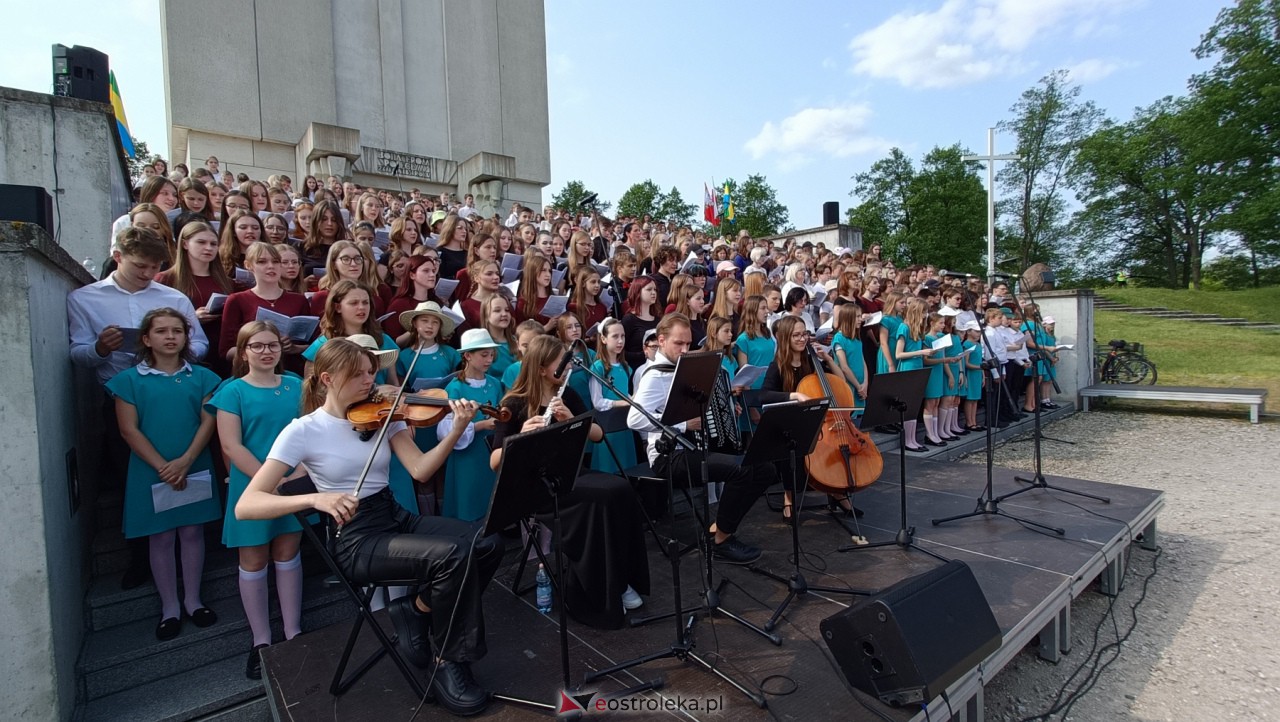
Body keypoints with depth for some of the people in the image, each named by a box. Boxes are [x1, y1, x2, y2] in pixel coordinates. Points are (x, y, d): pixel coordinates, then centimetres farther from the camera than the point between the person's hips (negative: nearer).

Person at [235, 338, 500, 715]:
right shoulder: (303, 431, -9)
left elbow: (419, 469, -9)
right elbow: (245, 506, -15)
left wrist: (456, 431, -26)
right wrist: (315, 498, -32)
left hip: (396, 516, 5)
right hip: (356, 538, -5)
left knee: (486, 545, -17)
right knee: (451, 556, -29)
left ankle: (416, 609, 7)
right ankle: (449, 661, -5)